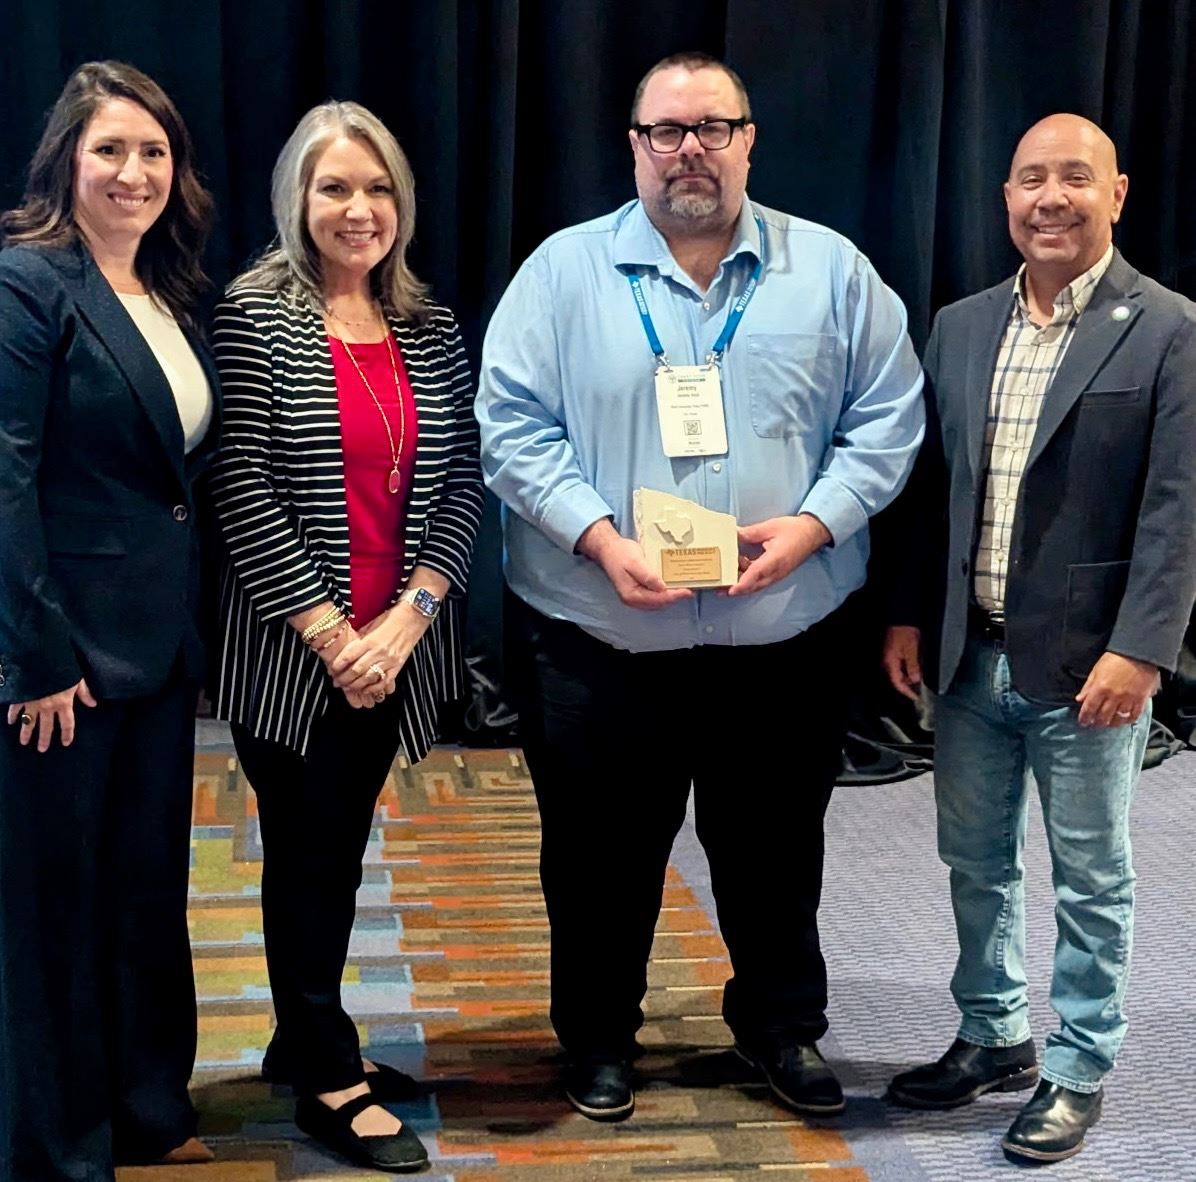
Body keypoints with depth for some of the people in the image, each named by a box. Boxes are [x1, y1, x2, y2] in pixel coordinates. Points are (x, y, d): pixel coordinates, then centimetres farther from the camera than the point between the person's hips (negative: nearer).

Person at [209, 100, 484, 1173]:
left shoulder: (432, 331, 6)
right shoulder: (256, 318, -8)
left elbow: (463, 483, 3)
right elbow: (242, 490, -13)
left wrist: (406, 616, -10)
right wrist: (330, 633, -15)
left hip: (393, 652, 5)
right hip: (291, 652, -4)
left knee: (340, 846, 16)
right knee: (305, 852, 6)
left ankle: (305, 1038, 34)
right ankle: (329, 1079, 19)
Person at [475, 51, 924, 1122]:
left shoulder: (831, 271, 3)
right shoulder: (564, 270, 0)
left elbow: (888, 418, 2)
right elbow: (512, 426, -5)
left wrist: (814, 522, -13)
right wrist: (599, 537, -18)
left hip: (783, 634, 1)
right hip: (598, 635, -1)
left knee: (775, 849, 16)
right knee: (602, 856, 12)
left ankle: (783, 1024, 37)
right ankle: (599, 1039, 32)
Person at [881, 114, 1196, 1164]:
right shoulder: (959, 328, 8)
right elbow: (929, 487, 11)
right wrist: (909, 616, 7)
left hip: (1087, 664, -5)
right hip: (969, 656, 5)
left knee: (1091, 879, 8)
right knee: (977, 862, 17)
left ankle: (1080, 1071, 24)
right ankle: (995, 1039, 35)